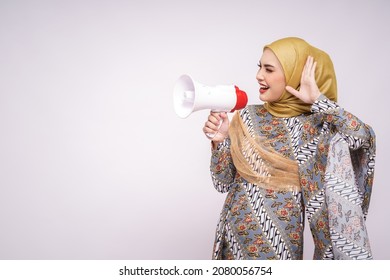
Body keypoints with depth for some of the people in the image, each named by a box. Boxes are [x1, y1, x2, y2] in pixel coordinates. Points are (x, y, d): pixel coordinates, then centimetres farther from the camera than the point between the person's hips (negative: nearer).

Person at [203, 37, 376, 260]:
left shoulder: (315, 126, -7)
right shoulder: (247, 117, 0)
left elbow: (363, 136, -26)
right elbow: (224, 182, 2)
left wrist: (317, 99, -19)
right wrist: (220, 141, -14)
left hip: (280, 242, -3)